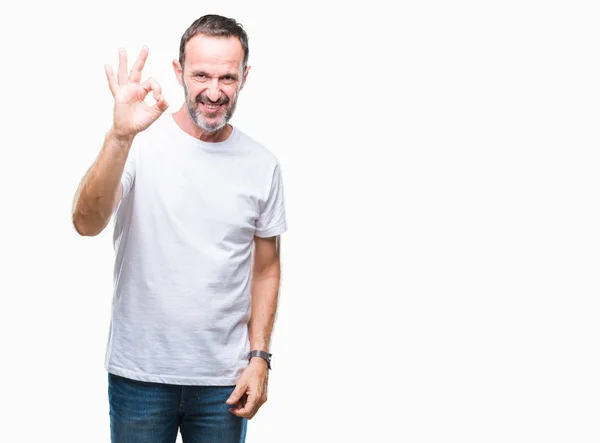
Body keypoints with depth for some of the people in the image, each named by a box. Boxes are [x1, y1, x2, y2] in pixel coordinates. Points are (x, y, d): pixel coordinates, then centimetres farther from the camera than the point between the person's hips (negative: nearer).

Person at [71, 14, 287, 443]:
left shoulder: (263, 166, 0)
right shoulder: (141, 143, -8)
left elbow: (266, 267, 7)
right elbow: (87, 223, -23)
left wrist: (259, 357, 1)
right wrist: (120, 137, -36)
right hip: (140, 374, -2)